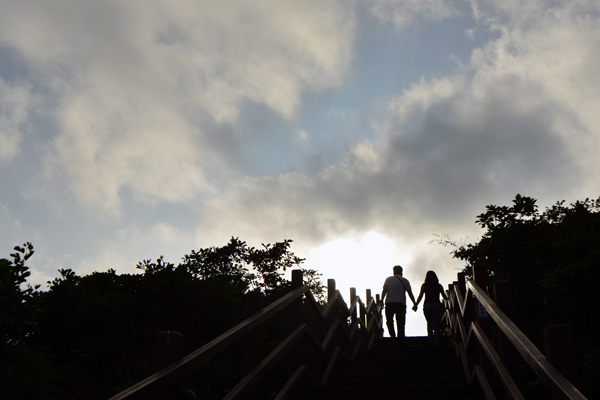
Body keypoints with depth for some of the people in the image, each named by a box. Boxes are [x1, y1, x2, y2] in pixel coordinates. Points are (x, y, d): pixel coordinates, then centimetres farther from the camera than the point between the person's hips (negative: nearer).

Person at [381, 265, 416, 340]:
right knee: (401, 324, 6)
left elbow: (384, 291, -3)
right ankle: (401, 338, 1)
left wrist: (381, 301, -3)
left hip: (389, 303, -1)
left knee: (389, 321, 8)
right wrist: (415, 304, 16)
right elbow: (410, 294, 8)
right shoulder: (405, 281, 11)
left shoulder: (388, 279, 8)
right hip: (401, 304, 1)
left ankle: (393, 335, -9)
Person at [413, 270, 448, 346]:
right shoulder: (439, 286, 6)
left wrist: (416, 305, -4)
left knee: (429, 324, 15)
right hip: (437, 305, 0)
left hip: (427, 305, 0)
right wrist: (449, 298, 32)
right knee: (436, 324, 2)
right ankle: (436, 342, -9)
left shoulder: (424, 285, 5)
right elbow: (445, 297, 10)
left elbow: (420, 296, -5)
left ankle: (430, 339, 2)